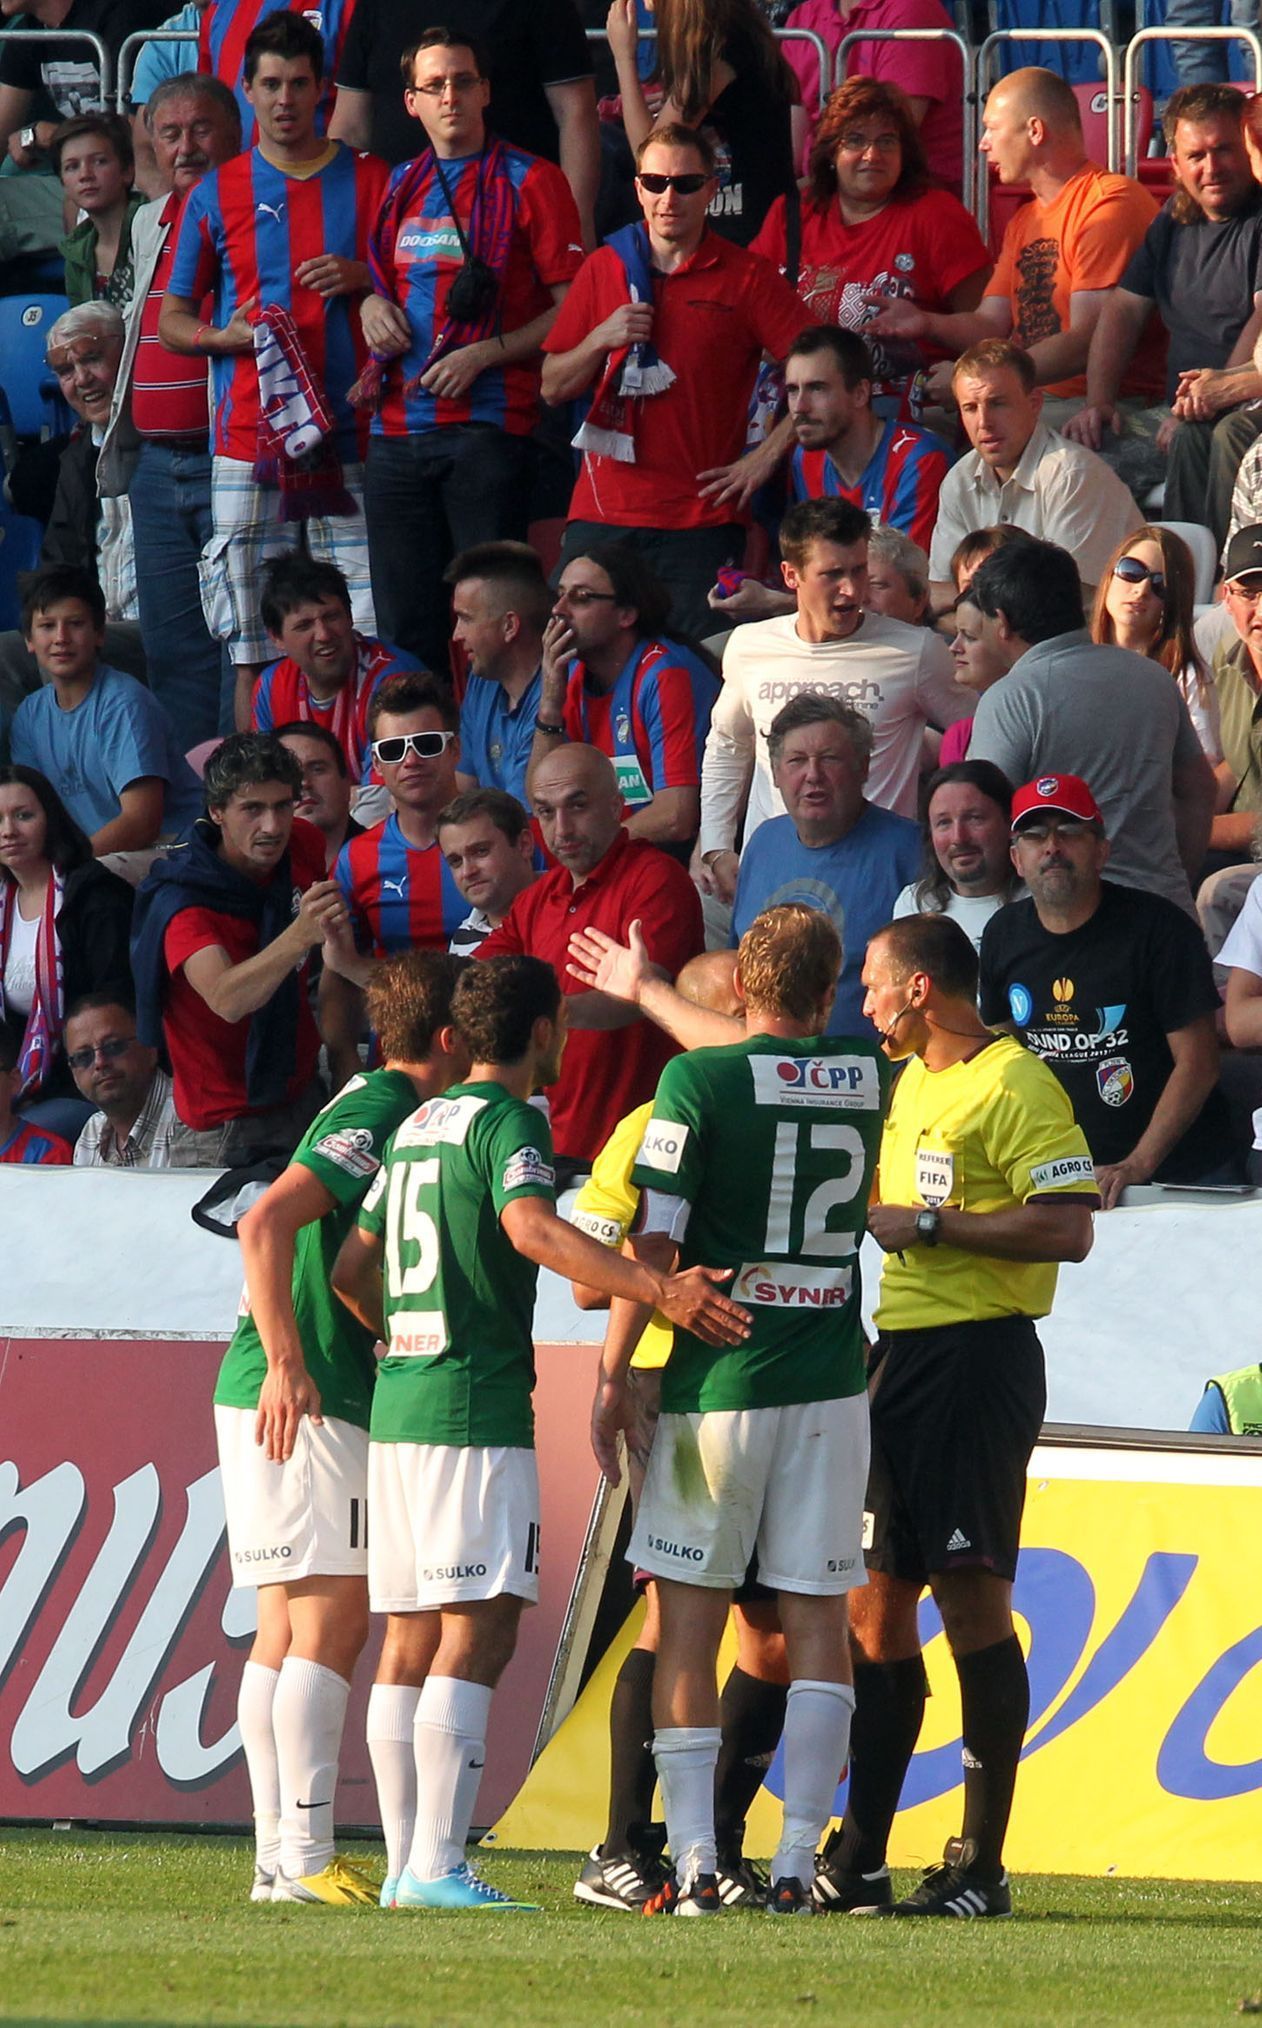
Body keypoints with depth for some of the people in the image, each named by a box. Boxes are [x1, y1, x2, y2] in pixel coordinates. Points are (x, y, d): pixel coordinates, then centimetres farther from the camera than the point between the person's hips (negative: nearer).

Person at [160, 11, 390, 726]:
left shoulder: (371, 183, 9)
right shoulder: (217, 195, 11)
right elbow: (172, 320, 15)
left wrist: (362, 279, -8)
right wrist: (226, 337, -6)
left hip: (348, 444, -1)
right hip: (249, 447, 1)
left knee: (365, 638, -8)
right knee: (253, 648, -3)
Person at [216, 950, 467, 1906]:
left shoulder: (381, 1109, 17)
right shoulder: (379, 1115, -13)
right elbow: (266, 1223, -24)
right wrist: (285, 1365, -25)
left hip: (294, 1397, 10)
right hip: (306, 1398, -10)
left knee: (289, 1630, 9)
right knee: (331, 1622, -11)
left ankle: (280, 1855, 10)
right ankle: (304, 1856, -14)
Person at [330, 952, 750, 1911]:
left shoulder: (419, 1124, 18)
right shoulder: (508, 1121, -7)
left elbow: (352, 1270, 24)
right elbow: (531, 1227, -26)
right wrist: (661, 1290, -32)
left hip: (399, 1403, 9)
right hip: (478, 1411, -9)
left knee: (415, 1641, 9)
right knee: (477, 1633, -11)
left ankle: (408, 1863, 9)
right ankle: (437, 1866, -18)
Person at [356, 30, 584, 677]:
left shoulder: (531, 181, 0)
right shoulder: (398, 187, 16)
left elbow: (570, 308, -3)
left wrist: (485, 354, -14)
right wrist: (371, 304, 7)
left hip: (487, 424, -5)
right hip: (399, 425, 5)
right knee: (406, 623, 4)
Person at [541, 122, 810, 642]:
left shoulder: (746, 277, 2)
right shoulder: (603, 269, 12)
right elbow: (552, 388, 14)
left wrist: (766, 457, -6)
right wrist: (600, 341, -4)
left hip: (700, 518, -2)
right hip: (602, 515, 3)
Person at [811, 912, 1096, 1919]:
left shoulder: (1015, 1087, -11)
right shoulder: (909, 1083, 18)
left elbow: (1067, 1229, -20)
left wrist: (928, 1226, -16)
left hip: (979, 1356, -9)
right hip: (901, 1352, 9)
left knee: (972, 1601, -8)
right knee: (877, 1606, 8)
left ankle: (982, 1867, -6)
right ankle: (858, 1862, 12)